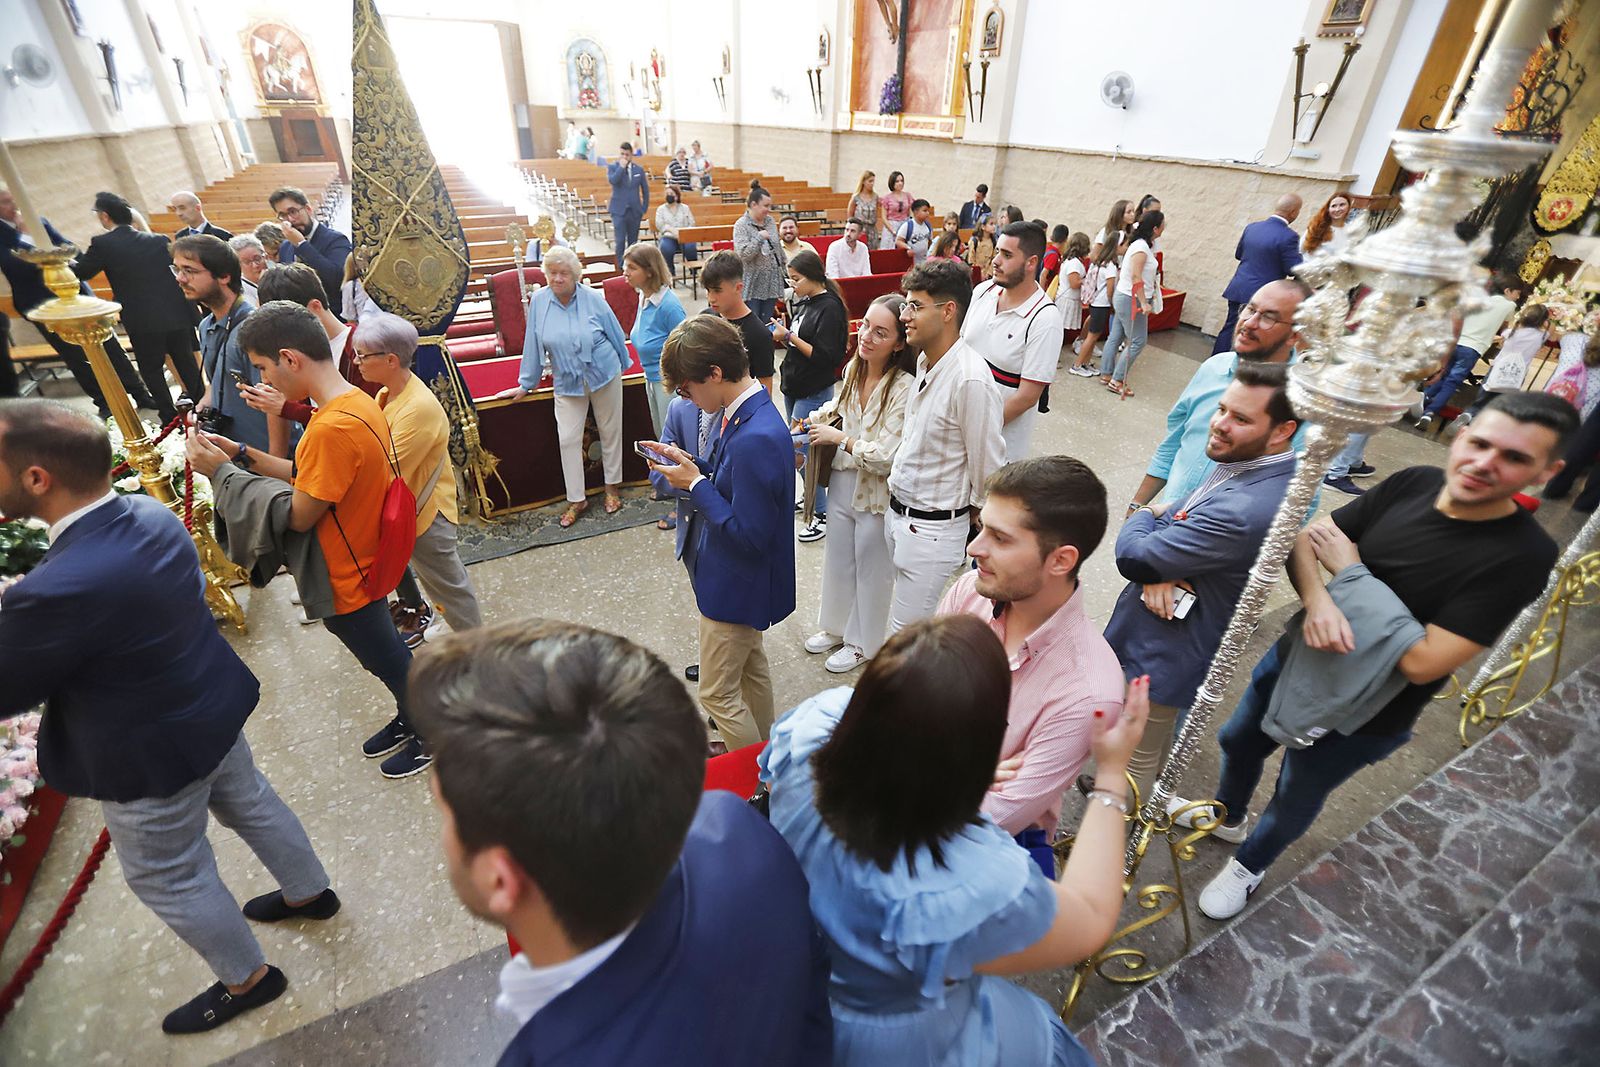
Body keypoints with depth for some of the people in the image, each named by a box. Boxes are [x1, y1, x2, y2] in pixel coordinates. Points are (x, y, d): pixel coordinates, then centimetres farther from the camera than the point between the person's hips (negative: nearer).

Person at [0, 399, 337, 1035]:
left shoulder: (56, 589, -35)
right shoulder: (153, 515, -10)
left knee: (167, 879, 17)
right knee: (251, 804, 28)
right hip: (214, 710, 7)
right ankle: (310, 893, 52)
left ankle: (247, 979, 39)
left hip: (149, 755, -7)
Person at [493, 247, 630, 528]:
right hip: (567, 383, 1)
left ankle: (613, 487, 29)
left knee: (610, 432, 10)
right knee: (568, 439, -1)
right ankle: (576, 499, 11)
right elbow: (533, 345, 1)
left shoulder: (592, 298, -11)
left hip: (604, 375, -1)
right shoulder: (538, 301, -6)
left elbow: (615, 334, 2)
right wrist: (526, 384, 6)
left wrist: (624, 365, 11)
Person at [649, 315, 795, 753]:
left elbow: (749, 535, -29)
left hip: (737, 582, -10)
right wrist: (692, 465, -4)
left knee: (718, 693, 8)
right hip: (742, 579, 10)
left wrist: (696, 485, -22)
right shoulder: (751, 412, -1)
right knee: (751, 667, 27)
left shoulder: (756, 438, -32)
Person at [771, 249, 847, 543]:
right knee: (800, 447, 17)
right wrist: (782, 336, -1)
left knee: (800, 452, -7)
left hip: (814, 391, -9)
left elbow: (825, 356, -22)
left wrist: (790, 336, -19)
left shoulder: (829, 307, -16)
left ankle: (824, 514, 4)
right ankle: (813, 496, 34)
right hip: (794, 385, 9)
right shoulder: (804, 303, 10)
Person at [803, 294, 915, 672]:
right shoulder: (854, 368, -3)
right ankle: (836, 626, 46)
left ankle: (862, 643, 37)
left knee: (871, 569, 14)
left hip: (877, 495, -7)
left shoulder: (904, 388, -26)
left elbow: (887, 458, -29)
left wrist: (839, 438, -20)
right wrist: (820, 417, 2)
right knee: (838, 560, 23)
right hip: (843, 483, 7)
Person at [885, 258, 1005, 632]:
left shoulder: (971, 379, -25)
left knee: (907, 633, 4)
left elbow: (988, 468, -17)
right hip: (898, 512, 8)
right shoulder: (925, 361, 2)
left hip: (932, 529, -8)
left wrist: (980, 527, -4)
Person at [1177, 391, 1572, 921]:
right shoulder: (1411, 484, -12)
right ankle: (1227, 814, 57)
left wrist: (1349, 573, -24)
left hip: (1360, 717, -4)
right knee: (1238, 740, 26)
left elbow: (1424, 662, -29)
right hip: (1294, 657, 4)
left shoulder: (1524, 556, -25)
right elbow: (1305, 539, -7)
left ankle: (1249, 865, 50)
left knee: (1294, 800, 21)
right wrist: (1317, 598, -28)